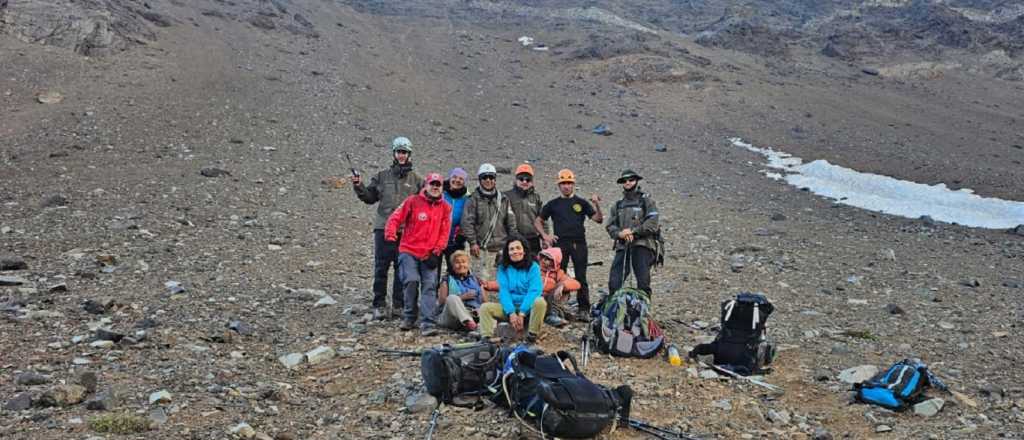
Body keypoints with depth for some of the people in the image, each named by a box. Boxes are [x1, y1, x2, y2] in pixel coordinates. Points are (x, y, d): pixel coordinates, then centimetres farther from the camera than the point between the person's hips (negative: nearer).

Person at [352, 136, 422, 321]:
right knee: (381, 268, 0)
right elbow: (370, 197, 15)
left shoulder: (416, 179, 10)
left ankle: (398, 306, 13)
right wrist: (359, 187, 1)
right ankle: (379, 305, 7)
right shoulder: (382, 176, 12)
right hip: (384, 228, 0)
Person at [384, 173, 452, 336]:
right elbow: (395, 218, 0)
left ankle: (428, 324, -9)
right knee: (411, 280, -16)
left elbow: (444, 232, 6)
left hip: (430, 255, 2)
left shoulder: (445, 208, 8)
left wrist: (436, 252, -3)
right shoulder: (413, 202, 1)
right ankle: (409, 317, 5)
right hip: (409, 251, -2)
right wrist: (390, 234, -17)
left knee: (429, 287, -7)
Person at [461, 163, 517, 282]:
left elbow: (511, 223, 14)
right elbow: (467, 222, -5)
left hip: (501, 248, 4)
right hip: (481, 249, -4)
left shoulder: (503, 200, 13)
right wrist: (472, 242, -11)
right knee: (482, 280, -8)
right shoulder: (474, 199, 1)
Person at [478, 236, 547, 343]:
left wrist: (522, 313, -23)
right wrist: (511, 313, -21)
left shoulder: (533, 267, -1)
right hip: (509, 307, 2)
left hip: (529, 307, -2)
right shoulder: (503, 268, 6)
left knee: (539, 302, -34)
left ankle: (532, 336, -27)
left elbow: (534, 291, -13)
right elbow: (503, 291, -5)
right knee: (485, 307, -18)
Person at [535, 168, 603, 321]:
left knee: (581, 277, -2)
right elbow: (537, 221, 16)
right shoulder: (553, 204, 12)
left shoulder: (582, 203, 11)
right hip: (560, 244, 1)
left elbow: (598, 219, 5)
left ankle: (584, 309, 1)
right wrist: (545, 235, 2)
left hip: (579, 244, 0)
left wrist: (597, 205, -11)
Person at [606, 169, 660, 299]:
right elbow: (610, 226, 12)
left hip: (642, 246, -4)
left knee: (643, 283, -10)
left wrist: (633, 231, -13)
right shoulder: (618, 205, 22)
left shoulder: (647, 201, 8)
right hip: (622, 246, 4)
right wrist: (619, 233, -10)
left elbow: (652, 224, -5)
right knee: (614, 282, -5)